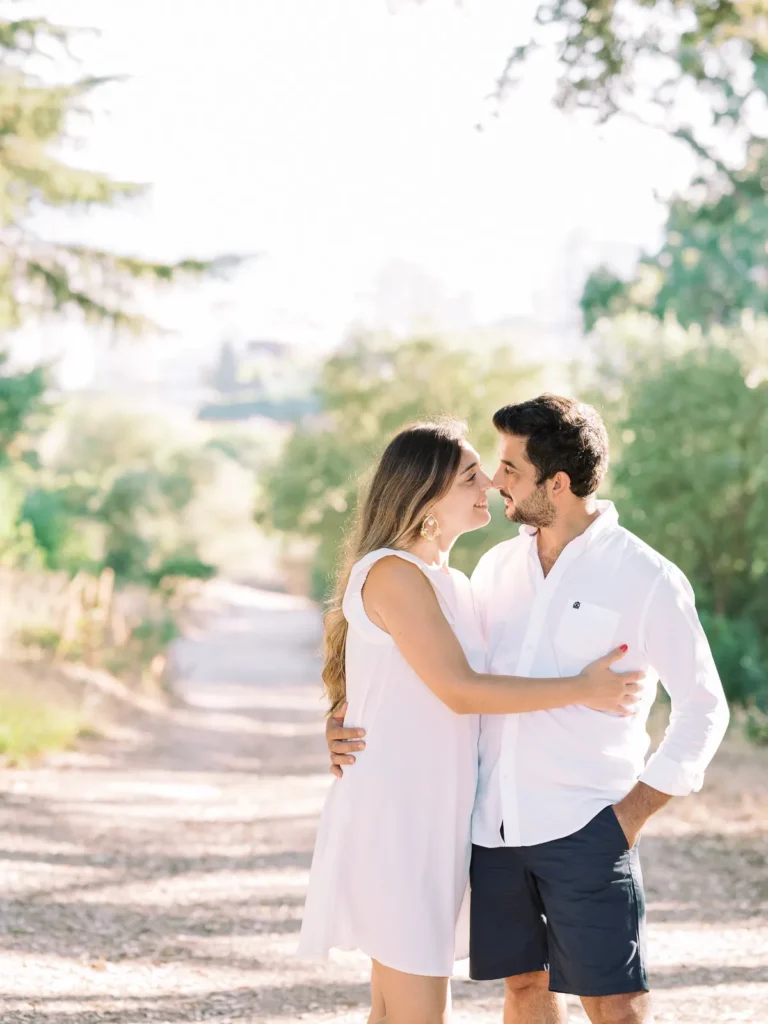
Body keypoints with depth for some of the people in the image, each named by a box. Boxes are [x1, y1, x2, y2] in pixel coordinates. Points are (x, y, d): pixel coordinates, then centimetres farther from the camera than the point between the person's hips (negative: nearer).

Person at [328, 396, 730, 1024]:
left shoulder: (647, 579, -6)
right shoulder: (499, 566, 11)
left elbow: (703, 707, -1)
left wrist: (636, 809, -8)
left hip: (586, 826, -5)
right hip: (497, 824, 5)